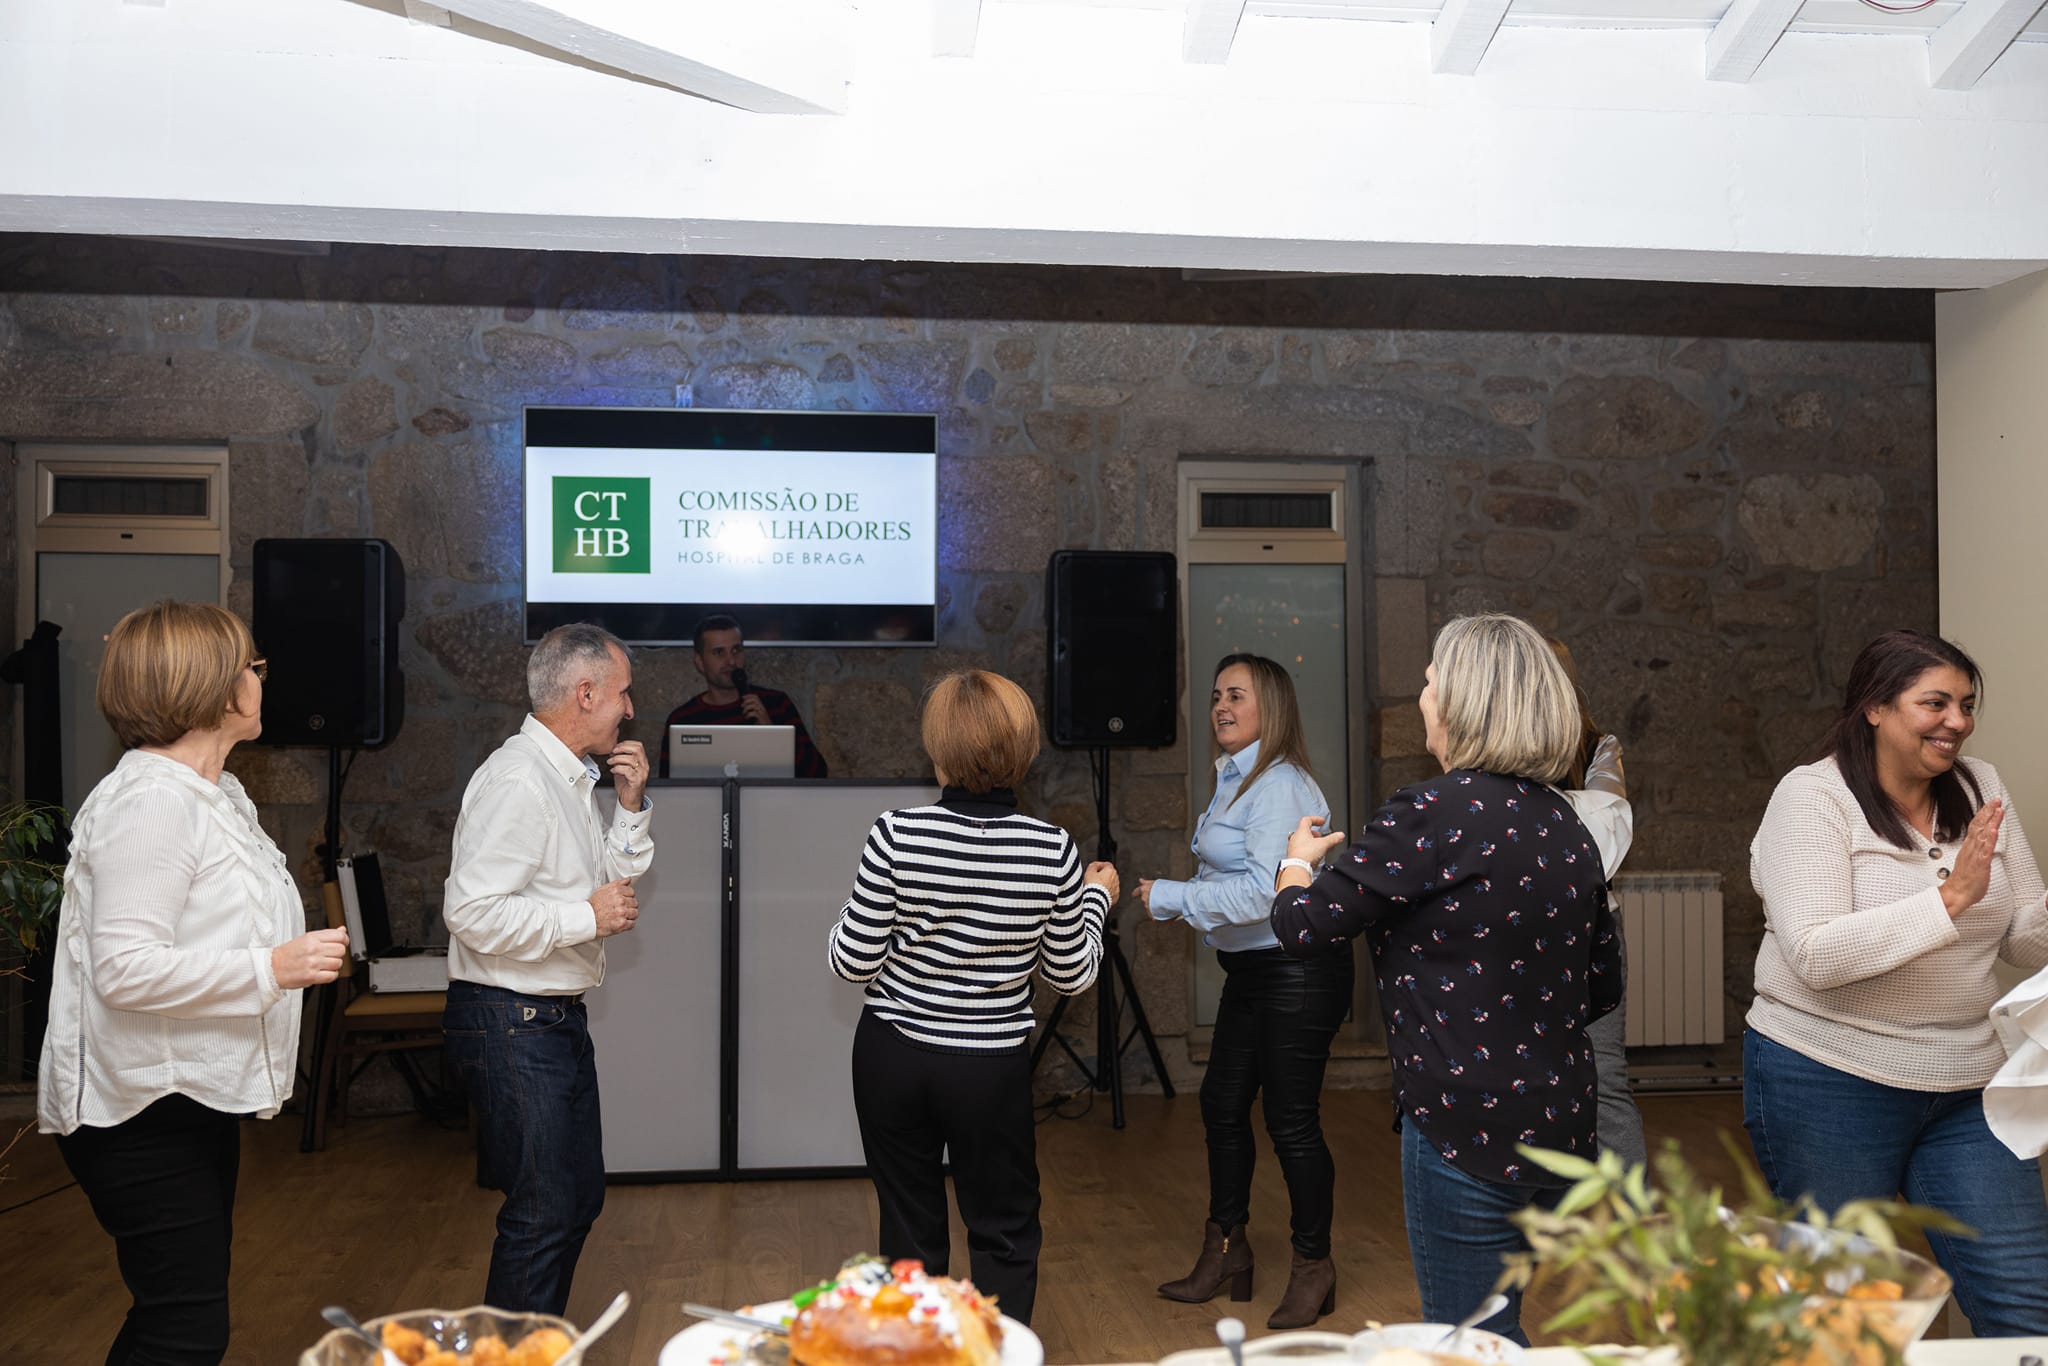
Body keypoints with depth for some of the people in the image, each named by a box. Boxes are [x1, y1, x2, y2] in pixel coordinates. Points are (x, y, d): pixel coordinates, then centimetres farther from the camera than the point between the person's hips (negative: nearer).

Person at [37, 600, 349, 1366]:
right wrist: (273, 968, -24)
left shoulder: (214, 793, 12)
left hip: (195, 1098, 10)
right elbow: (125, 968, -26)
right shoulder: (150, 802, -20)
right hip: (144, 1109, -10)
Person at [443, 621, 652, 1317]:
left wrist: (630, 805, 7)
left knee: (579, 1197, 19)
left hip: (558, 1019, 11)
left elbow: (612, 876, 23)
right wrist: (588, 918, -19)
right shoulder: (518, 780, -20)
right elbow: (472, 911, -28)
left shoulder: (572, 777, 12)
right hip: (511, 1025, -10)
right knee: (543, 1213, -3)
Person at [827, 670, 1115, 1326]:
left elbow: (853, 963, -10)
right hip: (994, 1065, 0)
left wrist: (860, 904, 9)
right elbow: (1071, 974, 0)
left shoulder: (896, 834, -16)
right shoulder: (1052, 849, -13)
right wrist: (1096, 897, 16)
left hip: (894, 1056, 1)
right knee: (1003, 1235, 16)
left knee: (910, 1232, 16)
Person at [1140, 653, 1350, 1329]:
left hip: (1298, 971, -10)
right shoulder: (1235, 780, 11)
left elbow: (1268, 889, -27)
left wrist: (1172, 897, -20)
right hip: (1250, 970, 10)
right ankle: (1225, 1249, 31)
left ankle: (1313, 1266, 19)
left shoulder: (1280, 786, -19)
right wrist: (1180, 900, 6)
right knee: (1223, 1103, 16)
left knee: (1291, 1121, 1)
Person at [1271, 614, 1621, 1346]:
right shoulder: (1565, 824, 7)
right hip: (1562, 1126, 8)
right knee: (1498, 1327, 23)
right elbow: (1603, 988, 13)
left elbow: (1304, 928, -12)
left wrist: (1297, 858, 8)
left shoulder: (1433, 812, -17)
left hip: (1469, 1131, -8)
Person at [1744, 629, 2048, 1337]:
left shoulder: (1980, 789, 6)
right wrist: (1950, 898, -27)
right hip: (1831, 1080, -5)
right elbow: (1816, 956, -23)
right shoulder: (1812, 796, -12)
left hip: (1968, 1083, 5)